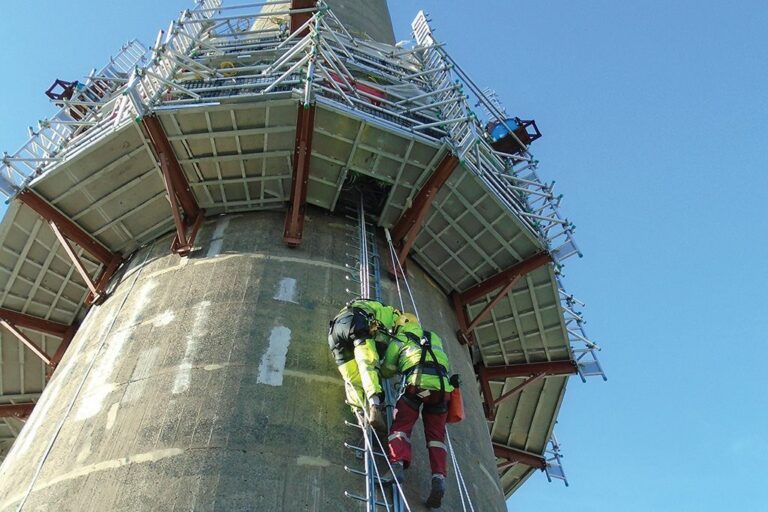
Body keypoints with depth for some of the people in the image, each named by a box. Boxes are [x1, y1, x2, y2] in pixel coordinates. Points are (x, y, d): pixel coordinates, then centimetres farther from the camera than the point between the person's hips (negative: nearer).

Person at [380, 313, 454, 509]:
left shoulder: (399, 339, 21)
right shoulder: (434, 337, 32)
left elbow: (387, 371, 23)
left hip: (418, 383, -3)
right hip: (441, 386, 3)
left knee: (401, 426, 3)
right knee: (436, 433, 7)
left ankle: (397, 465, -20)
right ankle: (439, 476, -10)